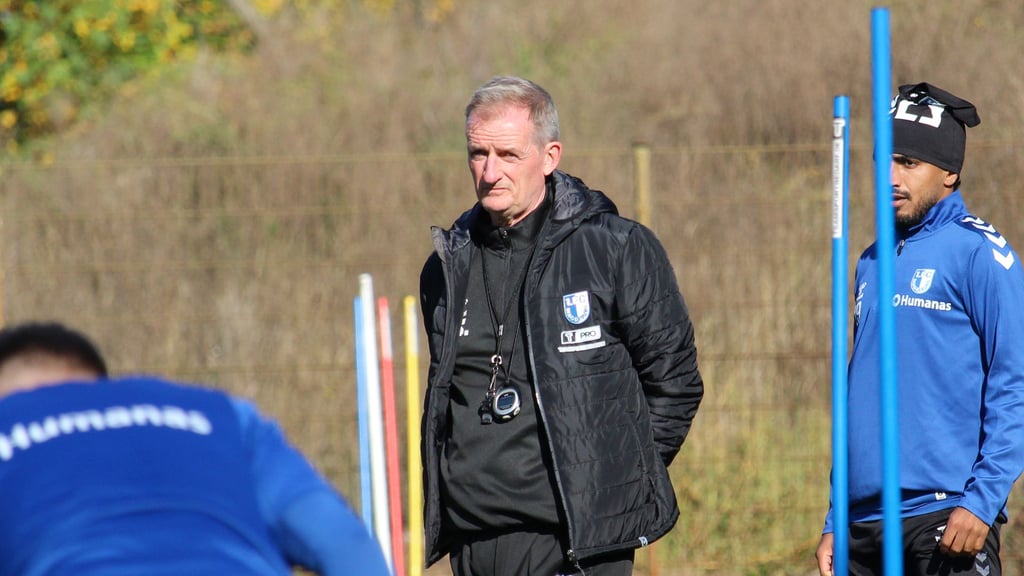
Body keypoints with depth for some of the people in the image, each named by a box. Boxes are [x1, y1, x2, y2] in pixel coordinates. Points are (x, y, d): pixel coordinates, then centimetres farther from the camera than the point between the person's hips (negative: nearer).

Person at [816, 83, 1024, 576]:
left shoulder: (978, 253, -5)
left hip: (946, 518, -7)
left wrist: (981, 501, -18)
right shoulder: (873, 263, 17)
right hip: (866, 525, 7)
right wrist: (835, 521, 17)